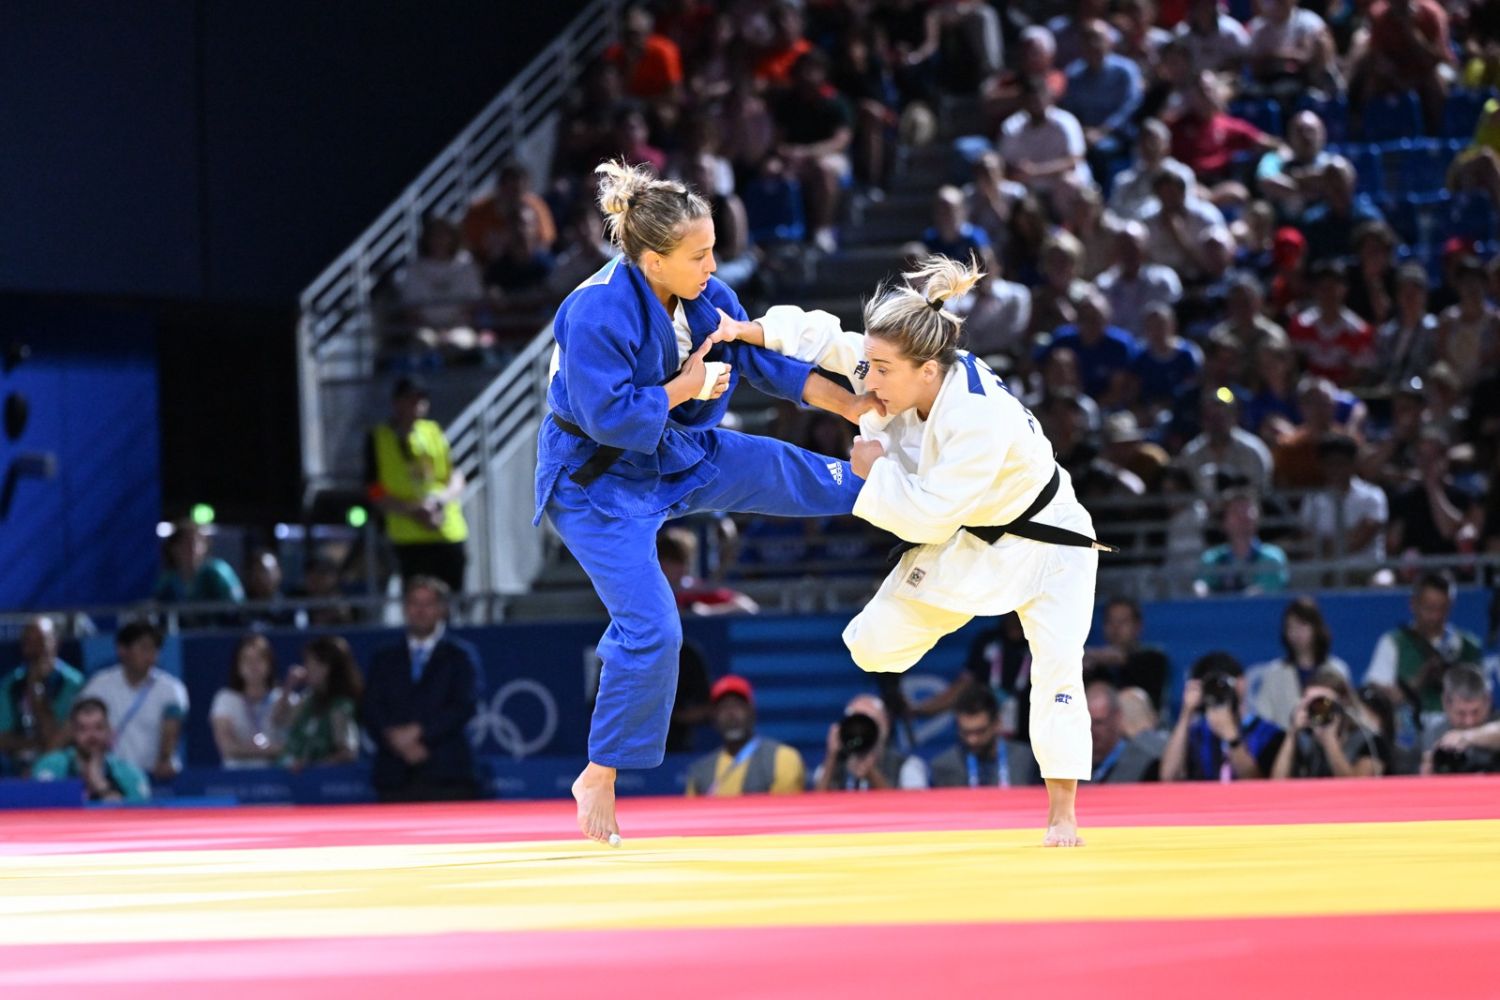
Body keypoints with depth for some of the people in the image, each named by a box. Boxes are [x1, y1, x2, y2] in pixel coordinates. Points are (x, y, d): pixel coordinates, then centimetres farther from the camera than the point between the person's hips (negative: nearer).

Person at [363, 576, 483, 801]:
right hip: (395, 776, 2)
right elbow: (372, 712, 7)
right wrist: (398, 742, -9)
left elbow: (465, 706, -2)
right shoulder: (384, 658, 18)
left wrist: (419, 731, -9)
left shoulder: (460, 655, 10)